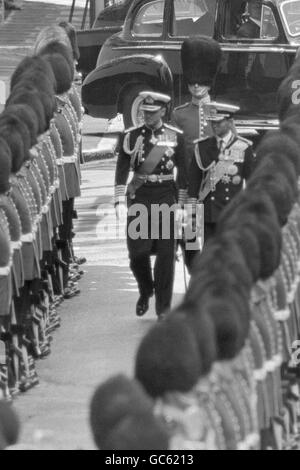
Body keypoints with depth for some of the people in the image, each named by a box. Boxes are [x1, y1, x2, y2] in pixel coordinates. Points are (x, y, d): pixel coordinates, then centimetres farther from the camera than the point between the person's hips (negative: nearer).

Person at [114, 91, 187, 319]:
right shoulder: (132, 136, 2)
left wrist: (182, 203, 1)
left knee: (166, 254, 0)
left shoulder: (175, 136, 2)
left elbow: (183, 171, 5)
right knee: (138, 252, -1)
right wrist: (120, 201, -8)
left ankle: (163, 308, 7)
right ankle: (145, 292, 28)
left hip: (166, 196, -1)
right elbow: (122, 169, 0)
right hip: (139, 196, 1)